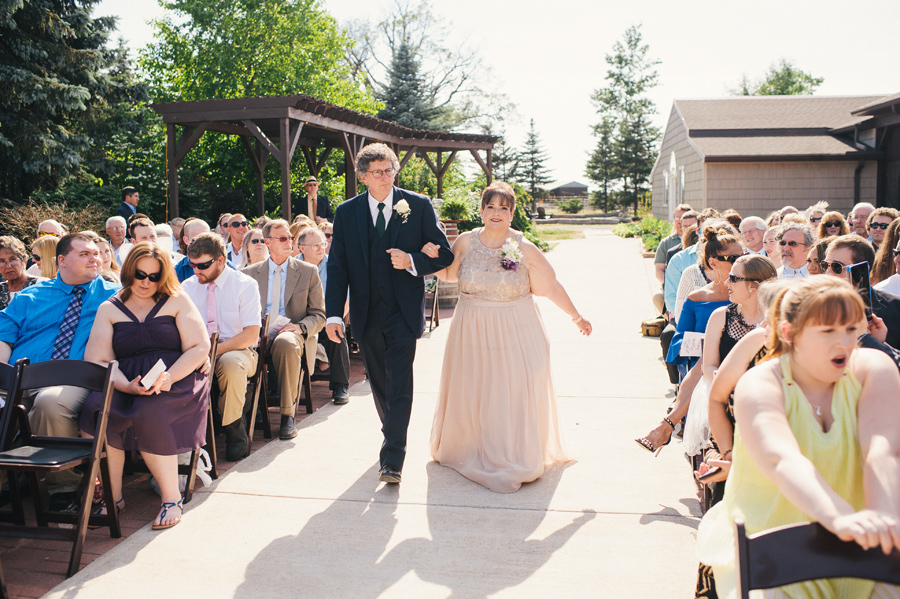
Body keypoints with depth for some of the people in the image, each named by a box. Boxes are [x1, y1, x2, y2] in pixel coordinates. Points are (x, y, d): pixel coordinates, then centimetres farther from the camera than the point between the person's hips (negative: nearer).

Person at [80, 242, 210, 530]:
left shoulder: (176, 301, 11)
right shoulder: (109, 309, 16)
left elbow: (199, 347, 2)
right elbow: (97, 361, 4)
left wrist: (169, 377, -16)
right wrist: (126, 386, -16)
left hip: (177, 380, -2)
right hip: (126, 384, 3)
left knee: (149, 415, -34)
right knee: (96, 408, -29)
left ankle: (172, 498, -18)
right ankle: (112, 495, -15)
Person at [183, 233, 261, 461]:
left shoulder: (245, 285, -3)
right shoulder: (188, 286, 10)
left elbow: (251, 335, -11)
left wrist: (215, 350, -22)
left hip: (236, 351, -3)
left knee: (230, 363, -39)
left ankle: (235, 430, -18)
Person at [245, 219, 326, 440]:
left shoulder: (308, 271, 13)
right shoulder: (250, 273, 17)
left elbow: (319, 315, 10)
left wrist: (300, 327, -12)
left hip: (291, 334, -1)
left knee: (286, 343, -40)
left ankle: (288, 416, -29)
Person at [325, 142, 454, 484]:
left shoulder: (418, 206, -2)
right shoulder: (347, 212, 3)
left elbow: (445, 254, 0)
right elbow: (337, 266, 1)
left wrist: (413, 261, -20)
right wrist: (334, 314, -8)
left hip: (403, 312, -3)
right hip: (366, 315, 3)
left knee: (400, 384, -8)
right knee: (379, 383, 16)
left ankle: (392, 459, -3)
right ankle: (394, 440, 36)